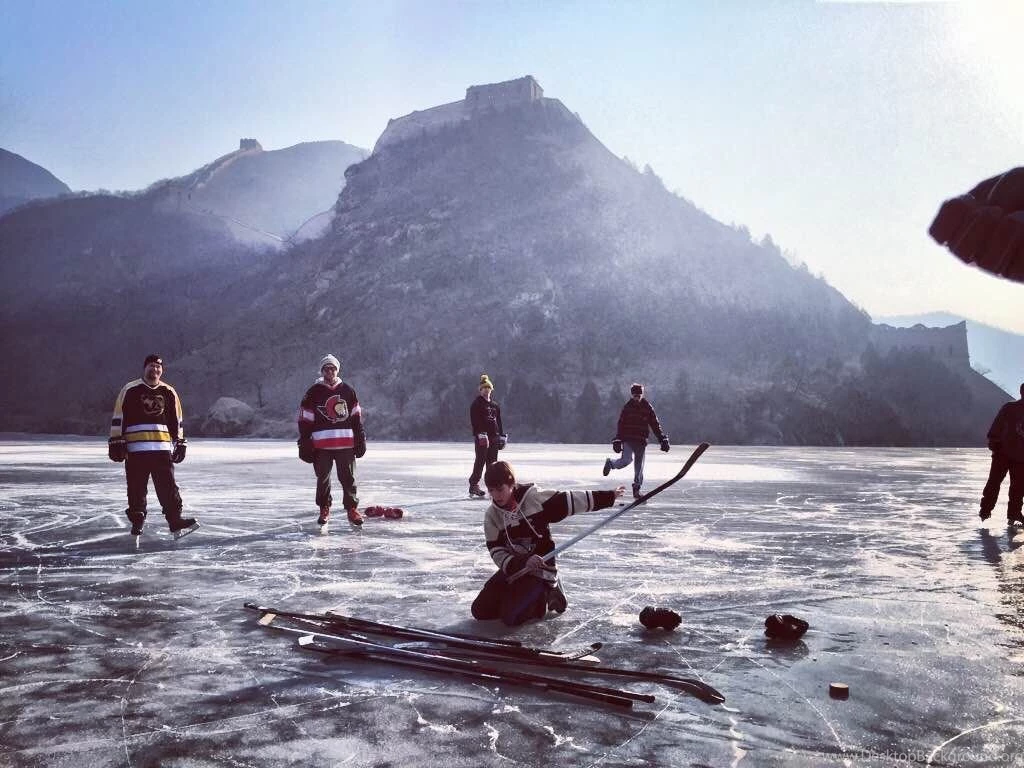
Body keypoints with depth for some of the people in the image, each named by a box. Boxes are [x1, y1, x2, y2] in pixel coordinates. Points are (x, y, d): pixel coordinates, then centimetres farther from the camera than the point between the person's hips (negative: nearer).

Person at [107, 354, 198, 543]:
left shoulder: (169, 392, 13)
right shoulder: (130, 390, 3)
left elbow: (176, 421, 18)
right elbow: (118, 418, 3)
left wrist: (180, 443, 15)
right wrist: (116, 442, -2)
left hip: (162, 448, 2)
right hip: (135, 449, -2)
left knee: (168, 485, -3)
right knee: (136, 488, 3)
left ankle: (175, 521, -3)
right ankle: (137, 523, 15)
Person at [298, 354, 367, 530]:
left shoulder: (348, 391, 8)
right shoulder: (313, 393, 2)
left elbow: (356, 418, 12)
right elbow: (304, 420, 2)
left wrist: (360, 439, 8)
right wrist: (304, 444, -3)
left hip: (346, 444, 1)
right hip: (321, 445, -1)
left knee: (348, 478, 5)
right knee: (323, 479, 8)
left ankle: (351, 508, 17)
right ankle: (324, 510, 22)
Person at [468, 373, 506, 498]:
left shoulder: (495, 405, 18)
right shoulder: (477, 403, -3)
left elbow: (498, 421, 21)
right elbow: (474, 420, -11)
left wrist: (502, 435, 15)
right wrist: (480, 434, -21)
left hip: (494, 436, 7)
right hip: (481, 436, -6)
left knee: (493, 462, 7)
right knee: (480, 460, -8)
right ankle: (474, 485, -2)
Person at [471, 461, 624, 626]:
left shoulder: (536, 499, -15)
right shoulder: (492, 515, -5)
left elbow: (571, 500, -13)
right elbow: (497, 552, -9)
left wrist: (610, 495, -15)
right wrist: (522, 562, -27)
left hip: (540, 571, -5)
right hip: (511, 568, 5)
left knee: (511, 617, -19)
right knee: (480, 611, -1)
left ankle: (546, 597, 7)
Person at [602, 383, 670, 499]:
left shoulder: (647, 407, 2)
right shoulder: (627, 407, -1)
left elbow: (655, 425, 3)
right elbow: (620, 425, 0)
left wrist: (663, 439, -4)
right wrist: (617, 440, -7)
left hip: (641, 441, 2)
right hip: (628, 439, -2)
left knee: (639, 466, 3)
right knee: (626, 460, -19)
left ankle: (636, 489, 14)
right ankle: (610, 464, 13)